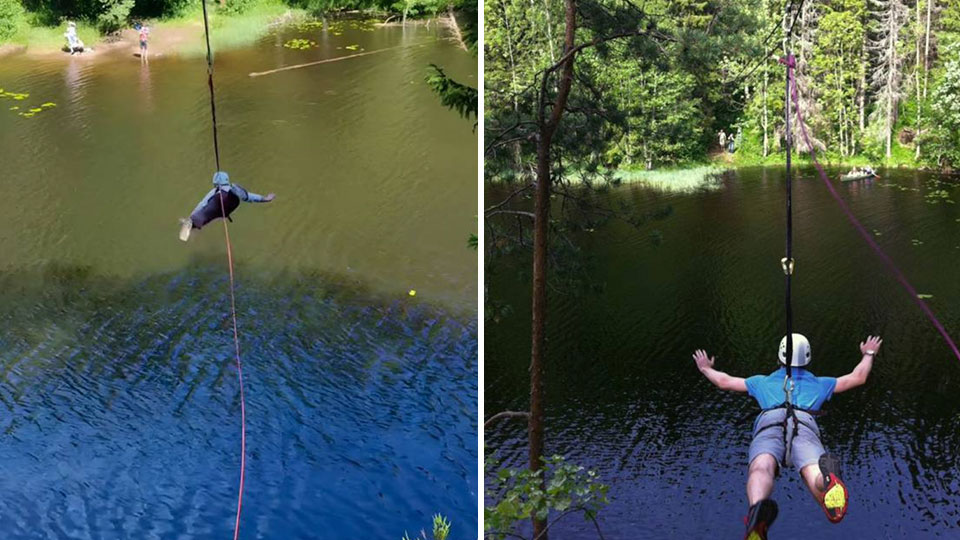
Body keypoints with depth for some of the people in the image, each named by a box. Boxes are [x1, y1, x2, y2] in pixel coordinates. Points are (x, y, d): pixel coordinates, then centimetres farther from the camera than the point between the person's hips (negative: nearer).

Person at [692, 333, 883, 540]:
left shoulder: (764, 382, 40)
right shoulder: (819, 383, 39)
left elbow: (724, 381, 45)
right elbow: (858, 377, 47)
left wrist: (705, 368, 65)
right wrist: (868, 355, 66)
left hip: (769, 423, 0)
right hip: (804, 424, 0)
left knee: (761, 467, -30)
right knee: (813, 472, -29)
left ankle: (758, 511, -65)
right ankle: (829, 480, -69)